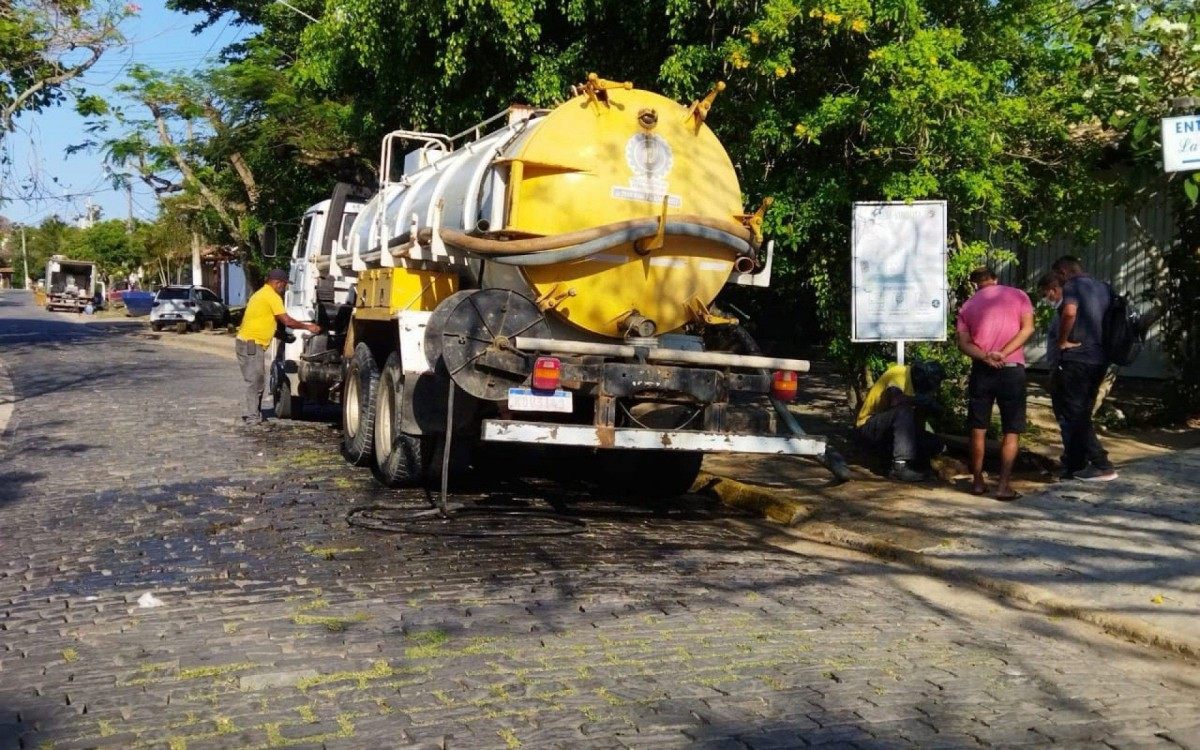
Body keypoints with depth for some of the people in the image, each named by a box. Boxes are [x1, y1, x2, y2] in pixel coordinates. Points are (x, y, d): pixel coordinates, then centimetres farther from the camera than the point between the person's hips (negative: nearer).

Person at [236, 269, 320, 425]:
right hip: (252, 344, -10)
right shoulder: (272, 296, -11)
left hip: (247, 342, 10)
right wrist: (308, 327, -3)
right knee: (255, 381, -7)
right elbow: (287, 321, -14)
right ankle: (252, 416, -6)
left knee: (257, 381, 13)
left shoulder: (261, 294, 21)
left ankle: (253, 414, 16)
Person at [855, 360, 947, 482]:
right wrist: (926, 400, -26)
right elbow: (896, 400, -36)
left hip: (889, 430, 8)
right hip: (867, 427, -8)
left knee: (934, 443, -3)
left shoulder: (915, 381, 4)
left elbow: (918, 419, 5)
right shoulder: (900, 374, -17)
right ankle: (900, 466, -34)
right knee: (904, 412, -33)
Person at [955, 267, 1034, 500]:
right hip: (1012, 370, -2)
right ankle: (1004, 485, -1)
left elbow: (963, 343, -3)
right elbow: (1028, 328, -6)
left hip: (981, 370, 2)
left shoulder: (967, 306, 10)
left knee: (978, 428, 12)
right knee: (1011, 431, 4)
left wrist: (986, 357, -15)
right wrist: (1003, 354, -13)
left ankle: (977, 481, 16)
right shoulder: (1018, 295, 7)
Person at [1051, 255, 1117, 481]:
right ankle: (1074, 466, 20)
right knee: (1082, 414, 15)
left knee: (1074, 416, -2)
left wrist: (1062, 341, -15)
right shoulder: (1104, 288, 15)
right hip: (1100, 359, 8)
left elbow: (1069, 312, -27)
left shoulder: (1073, 286, -8)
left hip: (1076, 359, -8)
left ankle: (1102, 466, -7)